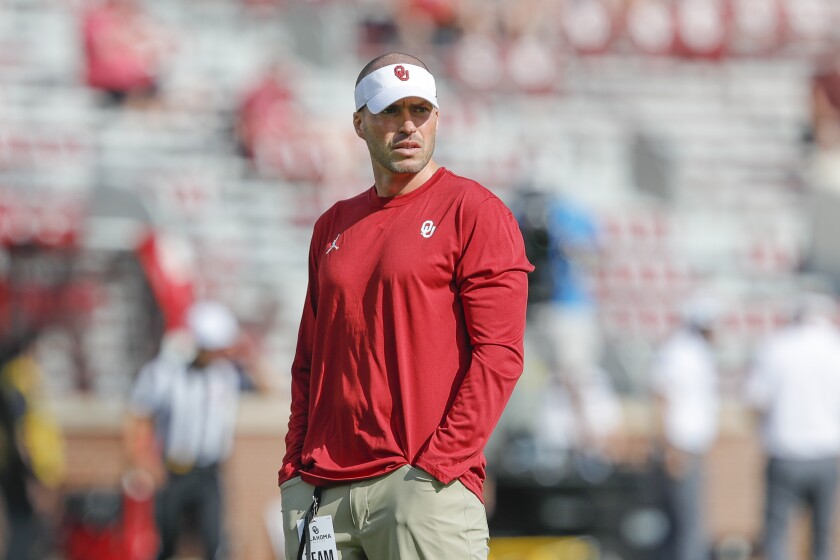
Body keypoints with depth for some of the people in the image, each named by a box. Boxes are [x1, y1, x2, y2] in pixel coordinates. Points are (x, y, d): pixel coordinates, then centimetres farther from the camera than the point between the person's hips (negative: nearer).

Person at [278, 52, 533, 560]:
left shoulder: (474, 212, -1)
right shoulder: (333, 226, 18)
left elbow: (499, 354, -8)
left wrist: (438, 461, -15)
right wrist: (295, 467, 7)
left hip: (427, 485, -6)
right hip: (322, 492, 6)